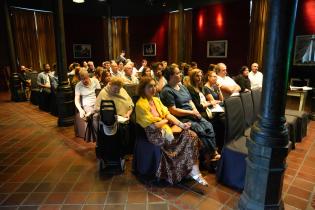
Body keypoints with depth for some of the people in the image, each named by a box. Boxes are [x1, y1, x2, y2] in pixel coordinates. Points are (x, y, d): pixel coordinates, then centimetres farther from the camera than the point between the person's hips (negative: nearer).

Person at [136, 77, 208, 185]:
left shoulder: (156, 100, 13)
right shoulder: (140, 105, -13)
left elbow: (168, 114, 8)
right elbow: (153, 126, -17)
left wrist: (181, 124, -6)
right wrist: (166, 120, -1)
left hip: (166, 127, 8)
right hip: (156, 134, -8)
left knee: (192, 135, -14)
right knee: (187, 137, -20)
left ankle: (194, 172, -6)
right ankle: (194, 173, -4)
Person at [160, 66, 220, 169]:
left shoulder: (182, 87, 16)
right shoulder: (167, 91, -11)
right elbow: (173, 110, -16)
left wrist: (195, 110, -3)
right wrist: (191, 112, -14)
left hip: (192, 114, 8)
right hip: (181, 118, -7)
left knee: (209, 126, -13)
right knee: (200, 130, -23)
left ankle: (214, 152, -8)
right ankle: (208, 157, -8)